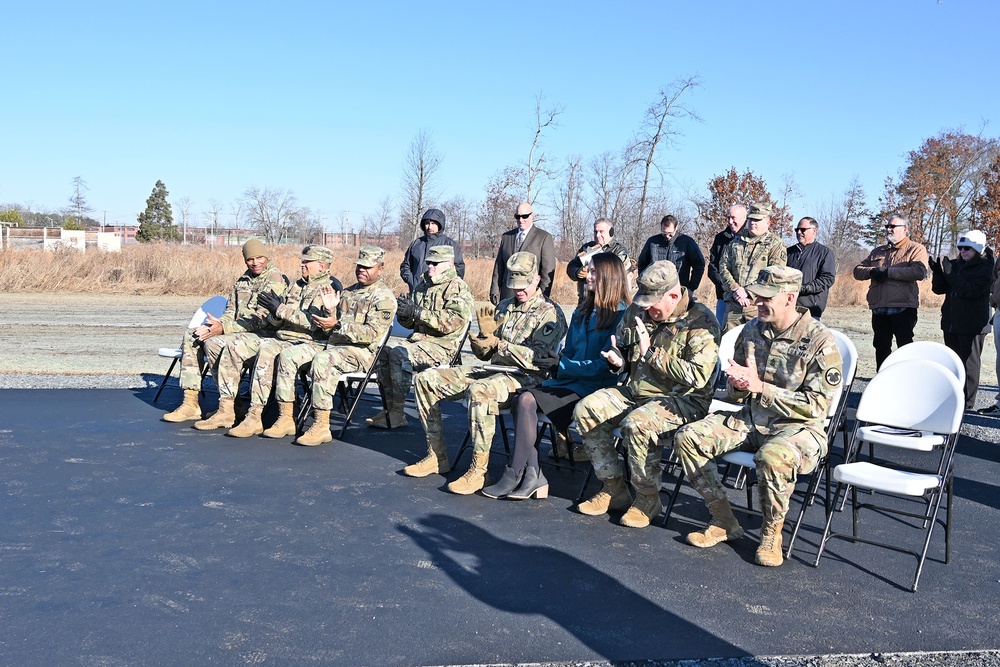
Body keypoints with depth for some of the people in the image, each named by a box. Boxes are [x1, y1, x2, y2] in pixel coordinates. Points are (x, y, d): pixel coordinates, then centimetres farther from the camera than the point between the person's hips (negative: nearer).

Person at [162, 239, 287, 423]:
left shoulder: (276, 280, -10)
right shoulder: (242, 280, 17)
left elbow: (261, 319, -19)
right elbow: (231, 311, 18)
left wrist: (224, 328, -22)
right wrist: (218, 324, -7)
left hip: (263, 333, -9)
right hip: (238, 330, 9)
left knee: (214, 343, -28)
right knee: (191, 337, -2)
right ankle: (190, 403, -4)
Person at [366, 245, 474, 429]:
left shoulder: (458, 288, -5)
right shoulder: (423, 286, 20)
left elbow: (453, 322, -20)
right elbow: (410, 323, 22)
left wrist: (417, 312, -22)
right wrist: (404, 314, -4)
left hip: (442, 346, -8)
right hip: (417, 339, 8)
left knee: (398, 354, -29)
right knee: (381, 354, -12)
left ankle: (397, 413, -22)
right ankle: (389, 407, -9)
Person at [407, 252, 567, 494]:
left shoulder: (549, 313, -4)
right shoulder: (504, 307, 18)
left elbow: (538, 359, -17)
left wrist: (498, 343, -16)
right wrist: (486, 334, -4)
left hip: (523, 377, -8)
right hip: (492, 370, 8)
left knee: (480, 390, -40)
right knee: (425, 379, -1)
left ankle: (479, 470, -31)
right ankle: (437, 455, 0)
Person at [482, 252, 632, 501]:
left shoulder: (622, 316, -6)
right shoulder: (582, 313, 21)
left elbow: (609, 366, -13)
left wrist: (563, 366, -10)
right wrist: (557, 362, 1)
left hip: (595, 387, -7)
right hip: (569, 381, 8)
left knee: (528, 400, -25)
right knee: (523, 398, -21)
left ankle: (515, 477, -17)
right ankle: (532, 475, -23)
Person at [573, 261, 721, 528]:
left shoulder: (701, 322, -15)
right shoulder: (637, 311, 5)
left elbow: (697, 376, -25)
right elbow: (622, 347, 23)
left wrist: (651, 352, -23)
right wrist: (618, 359, -3)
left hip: (683, 399, -7)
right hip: (636, 391, 7)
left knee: (636, 423, -34)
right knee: (586, 409, -10)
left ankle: (648, 499, -12)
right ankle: (614, 489, -1)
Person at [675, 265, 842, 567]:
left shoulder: (820, 342, -13)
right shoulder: (752, 330, 5)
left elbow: (816, 406, -16)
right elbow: (736, 393, 15)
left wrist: (761, 387, -21)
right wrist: (739, 385, -11)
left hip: (798, 427, -6)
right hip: (751, 419, 7)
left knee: (772, 456, -40)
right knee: (688, 438, -11)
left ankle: (772, 531, -11)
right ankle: (724, 521, -2)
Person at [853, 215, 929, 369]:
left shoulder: (916, 249, 2)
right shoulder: (878, 252, 22)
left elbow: (920, 272, -17)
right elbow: (857, 271, 15)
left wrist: (889, 271, -16)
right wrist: (872, 271, -8)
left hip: (903, 308, -6)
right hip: (879, 309, 6)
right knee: (881, 348, 12)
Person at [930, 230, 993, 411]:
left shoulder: (985, 267, -7)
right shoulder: (956, 264, 10)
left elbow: (971, 290, -21)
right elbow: (939, 289, 10)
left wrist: (949, 272, -24)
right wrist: (937, 271, -7)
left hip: (973, 325, -6)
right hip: (951, 322, 6)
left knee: (969, 363, -2)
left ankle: (967, 402, 2)